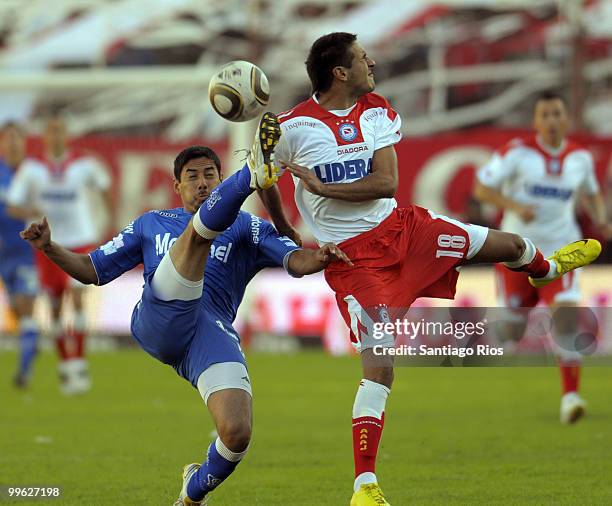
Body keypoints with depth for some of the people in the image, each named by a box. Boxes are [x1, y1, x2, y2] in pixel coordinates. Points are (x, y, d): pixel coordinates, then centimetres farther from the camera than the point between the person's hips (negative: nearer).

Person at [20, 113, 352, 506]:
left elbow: (294, 261, 9)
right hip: (157, 322, -1)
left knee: (238, 434, -21)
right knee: (201, 228, -20)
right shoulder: (152, 223, 30)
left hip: (213, 333, 1)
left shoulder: (246, 227, 25)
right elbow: (92, 270, 29)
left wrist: (318, 259, -15)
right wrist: (49, 248, 11)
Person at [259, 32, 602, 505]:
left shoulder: (377, 112, -1)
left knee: (508, 245, 17)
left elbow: (386, 183, -11)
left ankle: (547, 268, 58)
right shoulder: (293, 128, -15)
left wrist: (322, 187, -22)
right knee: (379, 366, -17)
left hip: (400, 227, 6)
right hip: (353, 257, -5)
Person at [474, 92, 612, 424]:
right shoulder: (518, 152, -9)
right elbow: (481, 188, -7)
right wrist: (514, 206, -23)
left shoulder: (581, 157, 3)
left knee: (566, 317, -20)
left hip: (560, 249, 1)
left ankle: (570, 396, -20)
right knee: (514, 330, 6)